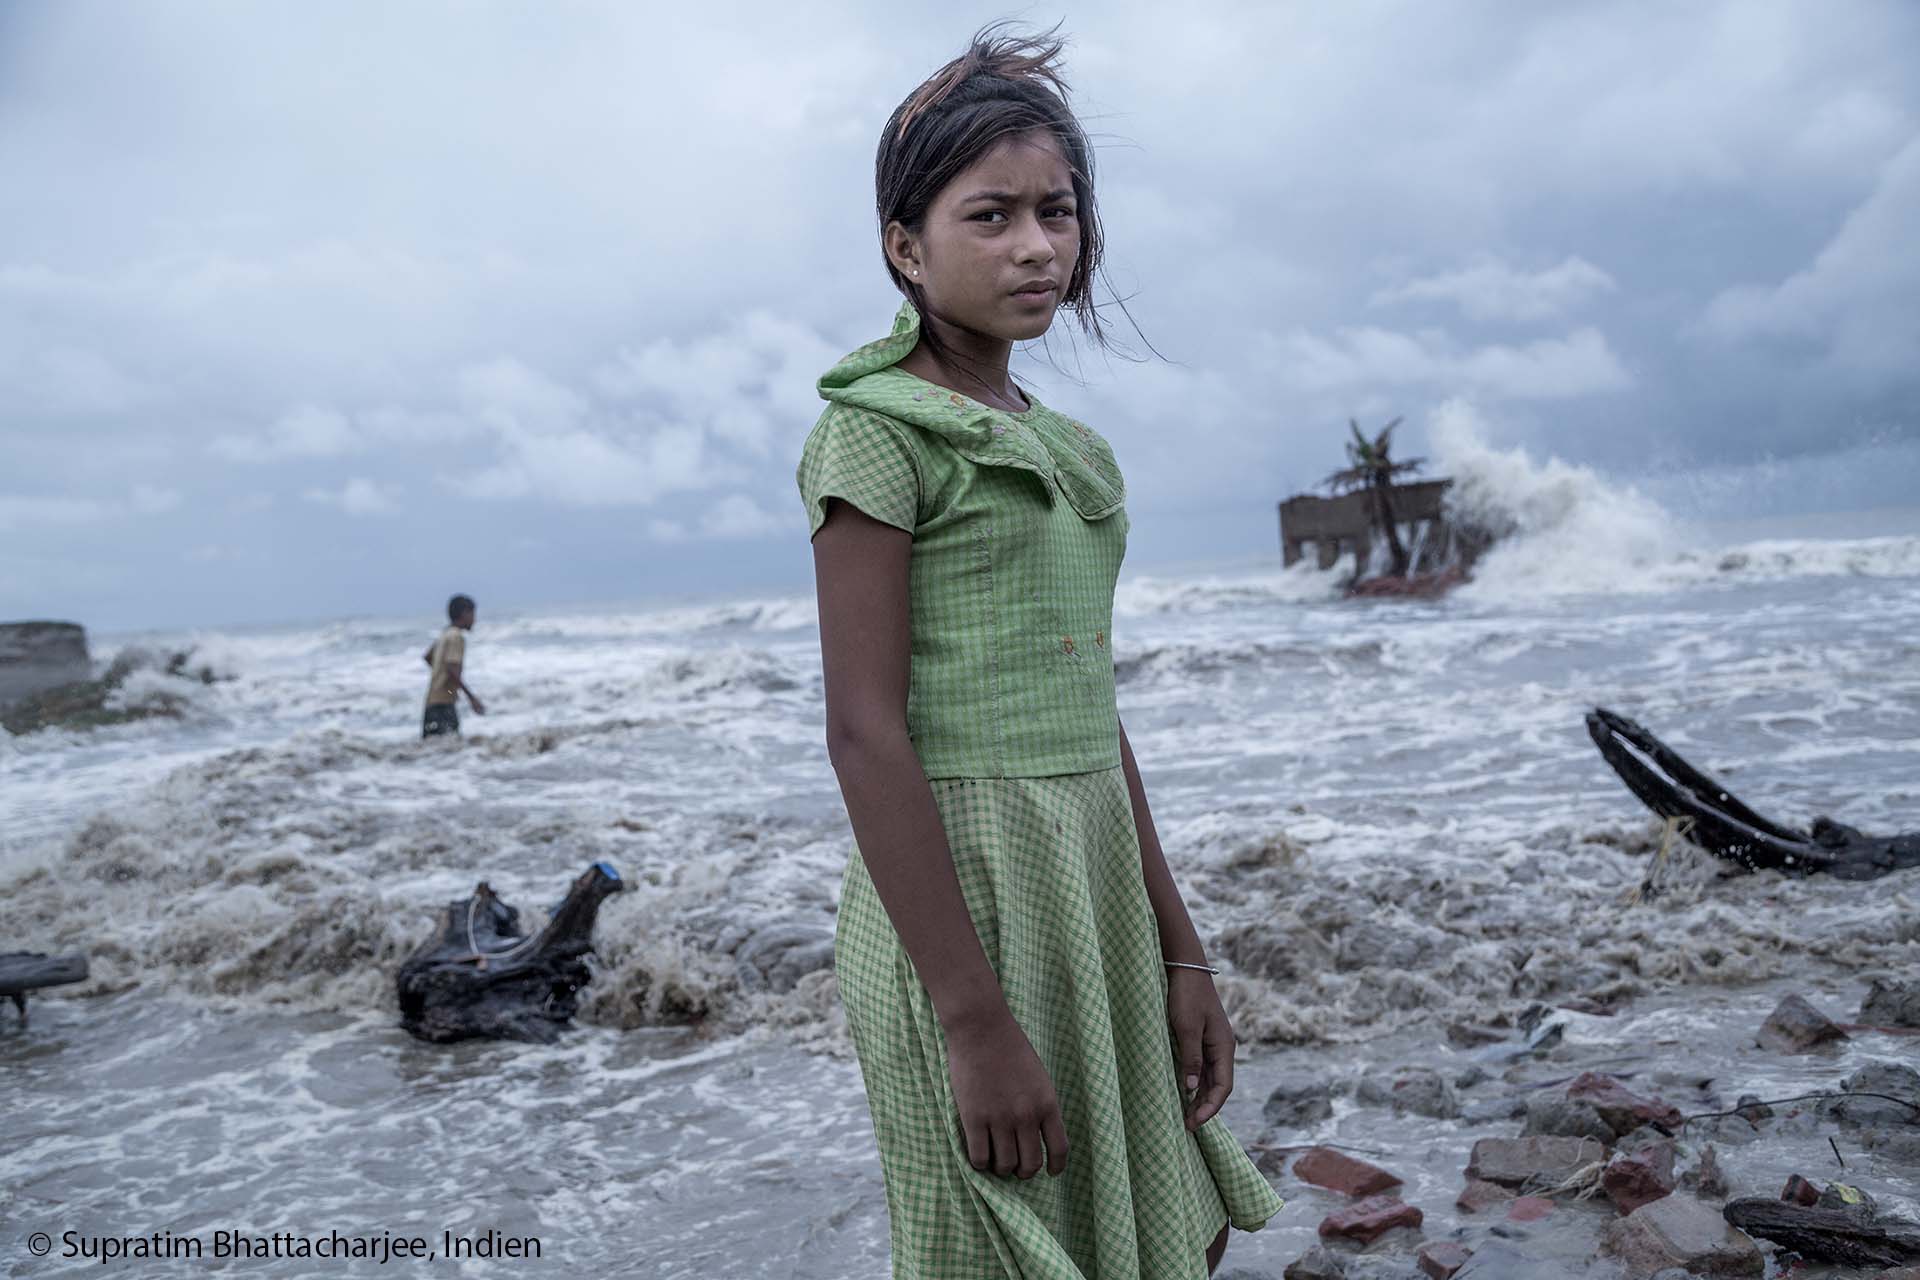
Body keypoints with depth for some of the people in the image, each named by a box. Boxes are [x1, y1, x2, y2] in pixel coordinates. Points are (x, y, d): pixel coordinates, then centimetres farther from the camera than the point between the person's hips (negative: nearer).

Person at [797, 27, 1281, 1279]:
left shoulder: (1073, 452, 13)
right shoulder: (878, 426, -9)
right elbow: (865, 729, -16)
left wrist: (1178, 948, 13)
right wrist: (974, 1019, -20)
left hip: (1093, 884, 8)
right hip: (958, 893, -7)